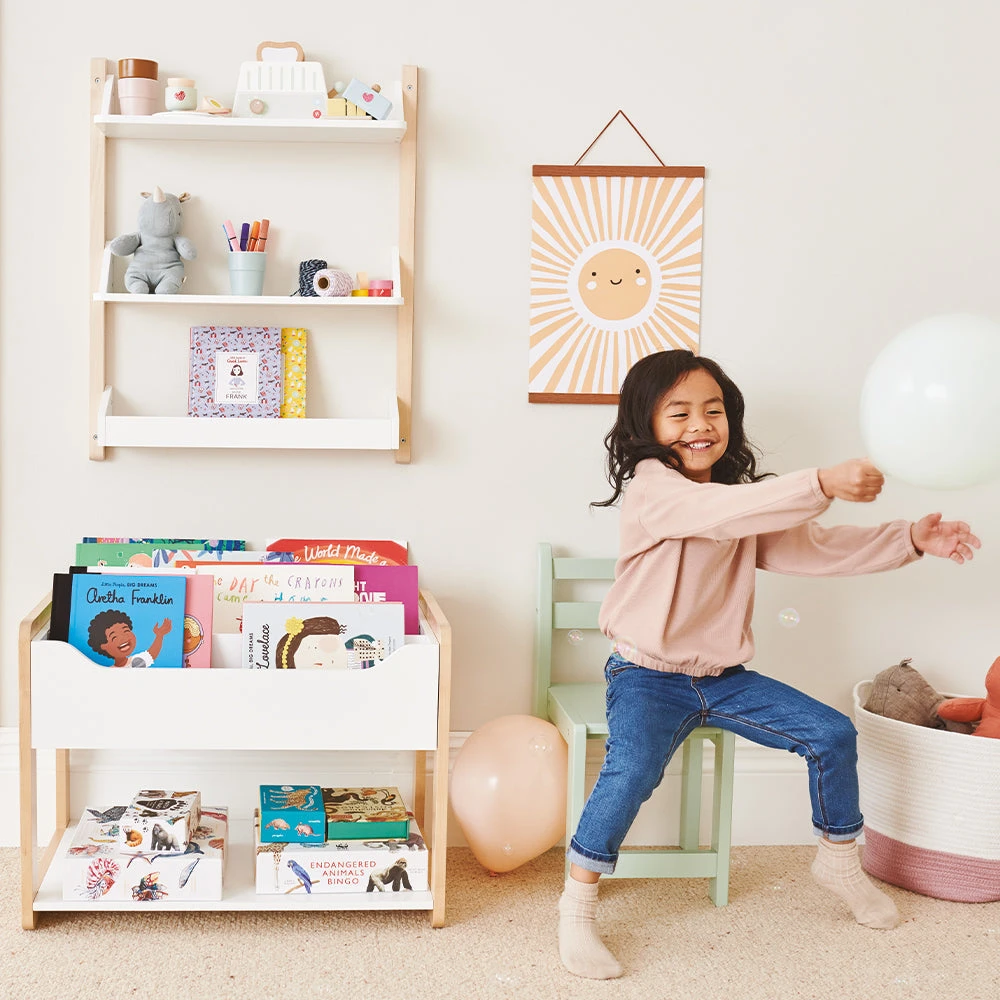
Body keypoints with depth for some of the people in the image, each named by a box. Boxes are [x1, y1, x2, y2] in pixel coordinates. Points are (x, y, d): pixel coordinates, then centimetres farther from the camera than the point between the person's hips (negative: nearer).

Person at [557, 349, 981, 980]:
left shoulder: (739, 493, 7)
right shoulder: (650, 486, -17)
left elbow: (814, 547, 2)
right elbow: (725, 512, -36)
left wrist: (909, 540, -10)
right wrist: (824, 485, -47)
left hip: (724, 676, 7)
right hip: (649, 677, -7)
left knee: (833, 734, 1)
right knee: (633, 771, -31)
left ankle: (840, 861, 25)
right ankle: (577, 909, -11)